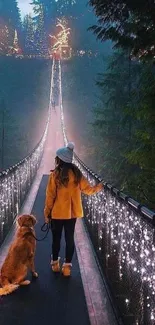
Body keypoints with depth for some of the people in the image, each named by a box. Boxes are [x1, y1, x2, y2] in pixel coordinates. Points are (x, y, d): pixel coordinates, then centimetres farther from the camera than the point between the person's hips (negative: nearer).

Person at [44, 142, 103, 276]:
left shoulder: (55, 175, -15)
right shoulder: (77, 174, -3)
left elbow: (50, 196, -12)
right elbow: (87, 189, 3)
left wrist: (47, 213, -2)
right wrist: (98, 188, 23)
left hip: (57, 213, -3)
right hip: (72, 213, 3)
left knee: (56, 238, 12)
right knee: (69, 238, 10)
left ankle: (55, 263, 25)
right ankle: (67, 266, 14)